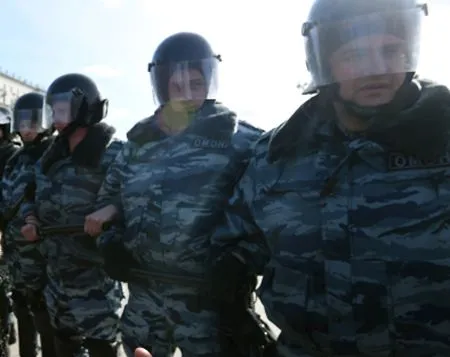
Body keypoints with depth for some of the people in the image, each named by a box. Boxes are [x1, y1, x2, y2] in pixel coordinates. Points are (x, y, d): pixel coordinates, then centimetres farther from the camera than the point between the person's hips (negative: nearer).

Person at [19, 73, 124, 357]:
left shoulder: (113, 155, -13)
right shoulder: (50, 158, 11)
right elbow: (35, 197, 20)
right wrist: (31, 220, 2)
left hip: (95, 281, -7)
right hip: (57, 278, 8)